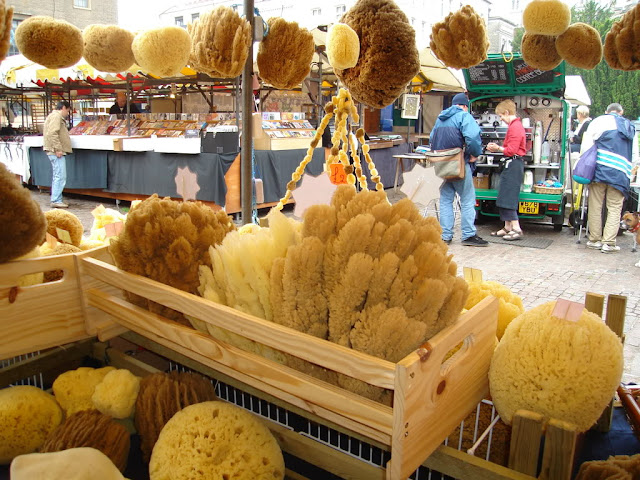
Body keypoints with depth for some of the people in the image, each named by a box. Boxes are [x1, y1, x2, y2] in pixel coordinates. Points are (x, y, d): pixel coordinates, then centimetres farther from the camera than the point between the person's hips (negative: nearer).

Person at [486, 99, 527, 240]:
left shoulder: (515, 127, -15)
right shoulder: (515, 125, 18)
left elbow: (511, 150, -19)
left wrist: (498, 148, -7)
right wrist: (498, 147, 10)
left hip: (513, 164, -11)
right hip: (511, 164, 11)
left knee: (507, 198, -10)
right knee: (504, 198, 12)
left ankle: (516, 229, -8)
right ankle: (507, 228, 17)